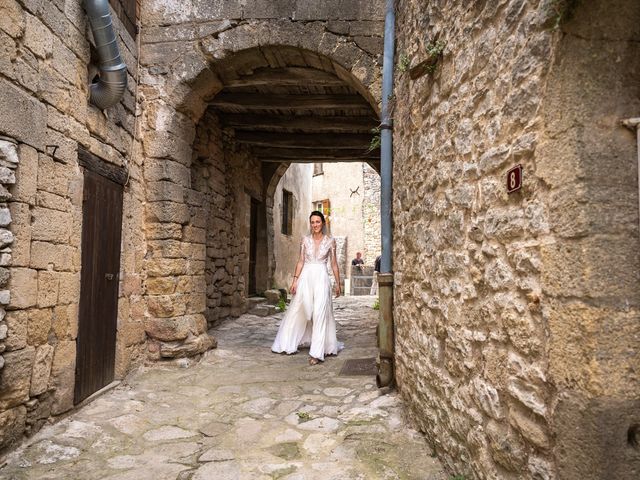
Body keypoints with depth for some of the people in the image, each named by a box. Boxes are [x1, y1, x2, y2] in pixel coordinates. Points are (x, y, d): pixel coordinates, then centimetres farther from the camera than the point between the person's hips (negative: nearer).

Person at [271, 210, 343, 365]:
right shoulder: (305, 240, 6)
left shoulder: (330, 241, 3)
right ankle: (287, 344, 23)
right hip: (305, 277, 2)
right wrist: (295, 280, -1)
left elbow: (334, 264, 6)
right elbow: (301, 261, 7)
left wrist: (338, 283, 6)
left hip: (321, 278, -2)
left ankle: (317, 353, -5)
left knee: (320, 313, -7)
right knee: (297, 311, 7)